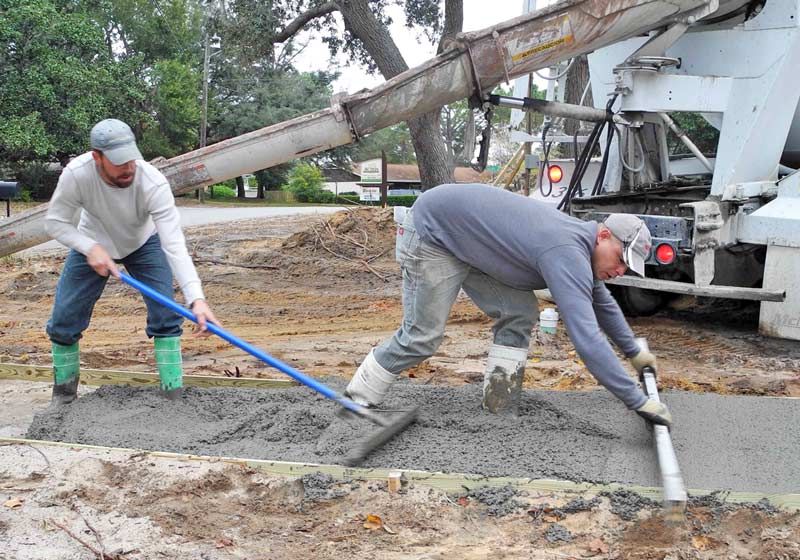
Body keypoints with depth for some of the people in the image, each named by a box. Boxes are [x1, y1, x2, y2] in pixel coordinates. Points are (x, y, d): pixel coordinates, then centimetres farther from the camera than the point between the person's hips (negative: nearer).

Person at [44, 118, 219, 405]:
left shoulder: (154, 183, -38)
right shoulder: (76, 174, -34)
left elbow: (174, 245, -44)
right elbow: (55, 221, -19)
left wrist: (196, 299, -55)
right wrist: (91, 248, -36)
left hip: (144, 243, -1)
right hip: (92, 243, 1)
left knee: (166, 315, -14)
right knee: (63, 321, 0)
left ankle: (174, 394, -3)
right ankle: (63, 393, 23)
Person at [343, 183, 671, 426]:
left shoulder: (579, 243, -1)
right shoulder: (568, 255, -31)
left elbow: (602, 303, 19)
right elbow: (587, 340, -39)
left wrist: (634, 352, 25)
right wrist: (638, 402, -35)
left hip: (465, 241, 9)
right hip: (430, 234, -9)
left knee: (519, 315, -1)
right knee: (422, 336, -7)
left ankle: (497, 406, 3)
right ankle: (358, 401, 11)